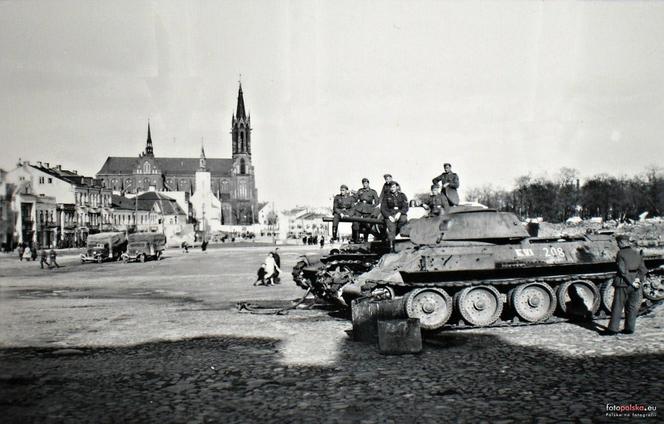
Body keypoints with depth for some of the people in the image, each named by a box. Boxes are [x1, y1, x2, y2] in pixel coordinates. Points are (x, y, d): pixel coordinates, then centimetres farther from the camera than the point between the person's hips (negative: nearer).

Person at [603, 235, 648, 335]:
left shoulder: (621, 253, -9)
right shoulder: (636, 253, 9)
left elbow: (622, 270, -16)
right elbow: (643, 269, 6)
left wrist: (631, 283, -13)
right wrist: (639, 279, -2)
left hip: (623, 283, -6)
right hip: (635, 283, 6)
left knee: (617, 307, -1)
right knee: (632, 307, 13)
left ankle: (613, 329, 0)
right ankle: (630, 328, 16)